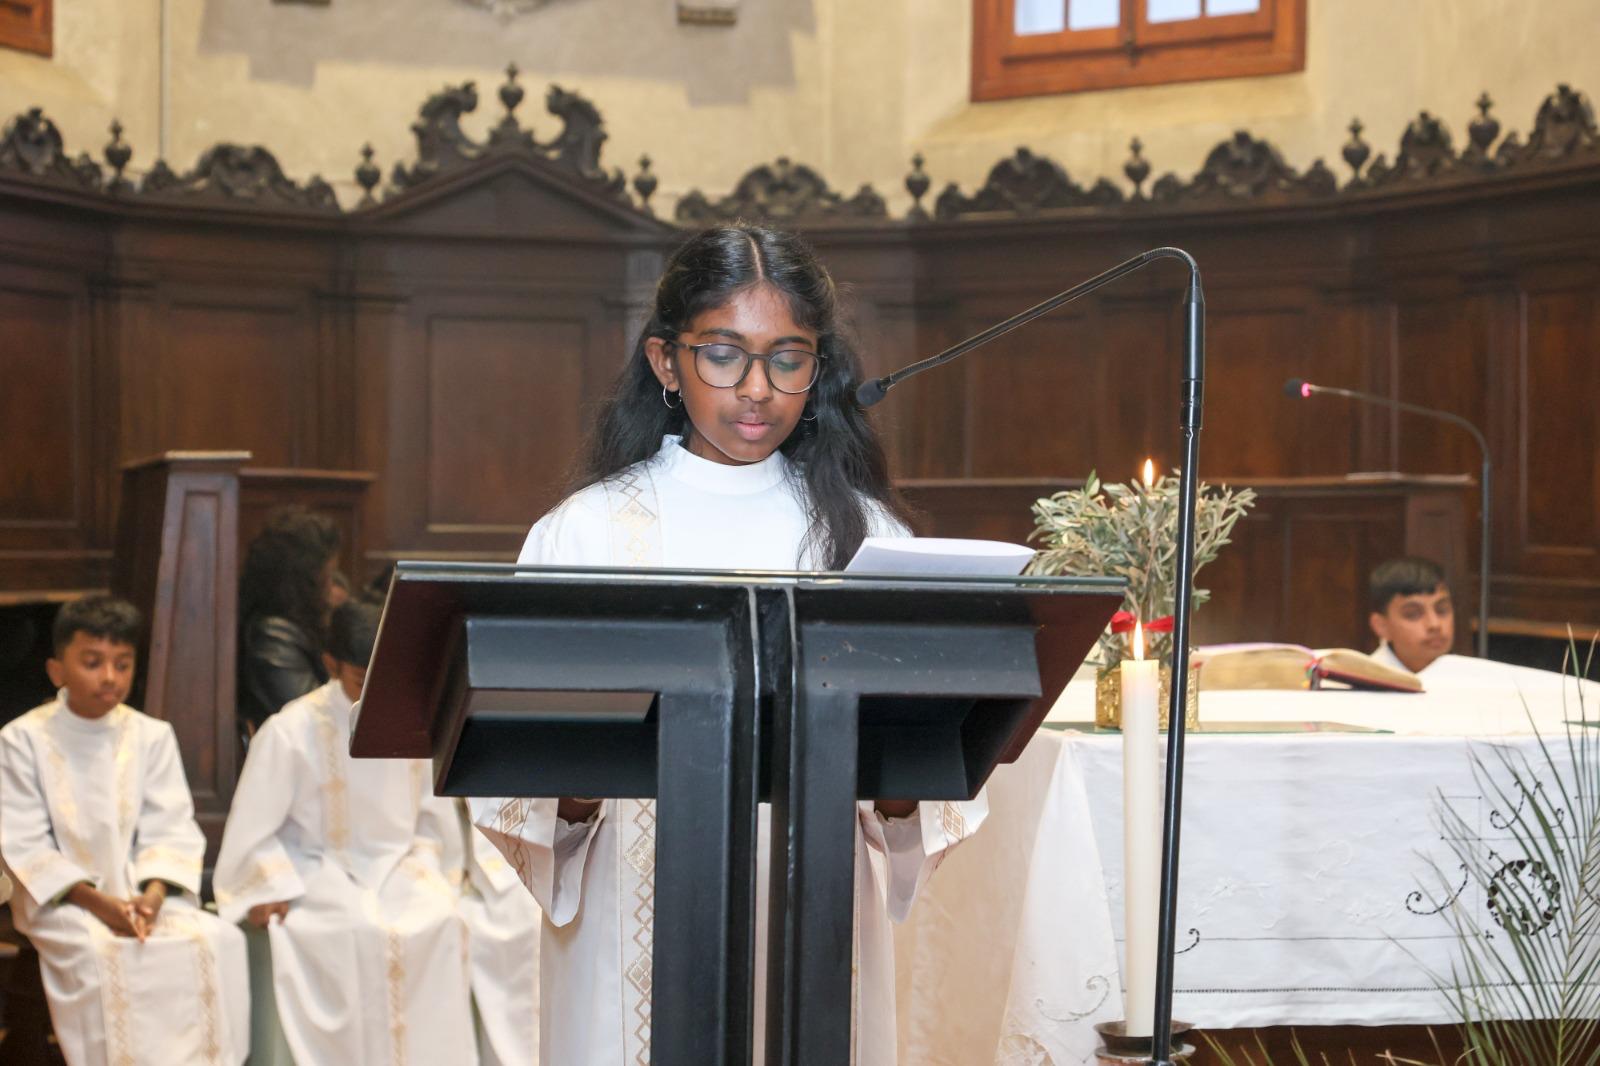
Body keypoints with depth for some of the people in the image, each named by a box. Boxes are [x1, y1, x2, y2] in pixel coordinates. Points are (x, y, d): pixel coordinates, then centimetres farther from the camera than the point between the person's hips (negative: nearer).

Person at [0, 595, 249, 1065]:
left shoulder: (152, 736, 7)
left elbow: (171, 830, 2)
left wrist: (152, 894, -18)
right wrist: (96, 901, -17)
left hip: (142, 890, 3)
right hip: (59, 898, -3)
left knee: (216, 939, -22)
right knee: (99, 954, -33)